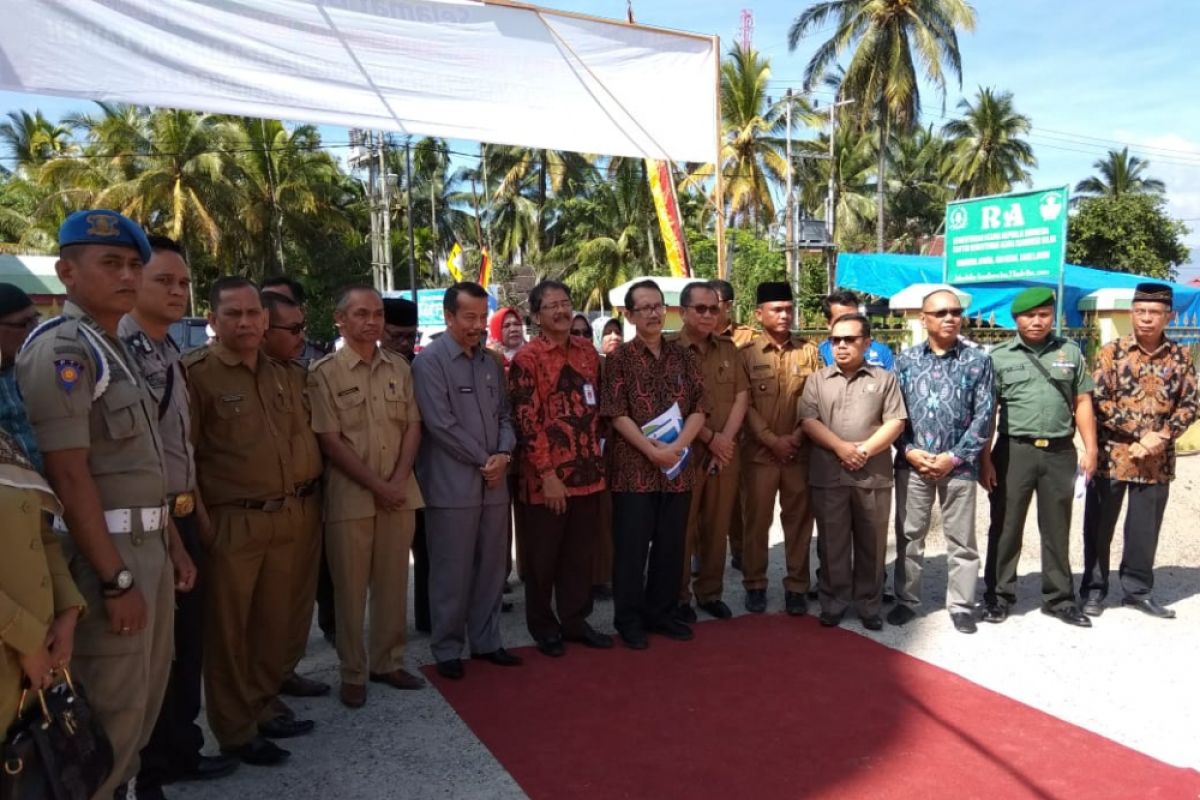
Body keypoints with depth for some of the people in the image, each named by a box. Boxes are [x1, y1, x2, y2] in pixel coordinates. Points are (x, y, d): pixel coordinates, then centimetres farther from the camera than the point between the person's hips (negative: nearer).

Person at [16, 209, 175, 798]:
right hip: (104, 551, -9)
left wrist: (163, 548, 14)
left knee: (146, 693, 20)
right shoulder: (60, 349, -15)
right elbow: (69, 475, -20)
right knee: (113, 706, 3)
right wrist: (115, 579, -20)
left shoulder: (113, 349, 14)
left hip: (147, 544, 9)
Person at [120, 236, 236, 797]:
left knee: (188, 641, 20)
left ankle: (181, 751, 38)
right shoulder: (122, 350, -19)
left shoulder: (168, 351, 11)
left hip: (182, 515, 9)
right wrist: (170, 538, -17)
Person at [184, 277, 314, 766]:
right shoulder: (196, 373, -11)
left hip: (282, 518, 7)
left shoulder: (278, 375, 11)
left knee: (274, 622, 16)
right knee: (228, 629, 7)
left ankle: (263, 710, 33)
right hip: (231, 521, -6)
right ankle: (234, 731, 22)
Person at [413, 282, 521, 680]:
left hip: (494, 482, 6)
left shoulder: (491, 363, 12)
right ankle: (447, 649, 19)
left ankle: (486, 641, 27)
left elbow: (504, 415, 13)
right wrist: (484, 460, -10)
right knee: (452, 573, 3)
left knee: (491, 569, 13)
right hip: (452, 485, -6)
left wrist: (504, 454, -6)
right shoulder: (429, 361, -8)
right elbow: (440, 423, -15)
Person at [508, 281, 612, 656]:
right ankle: (543, 626, 25)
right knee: (543, 555, 9)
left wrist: (597, 453, 12)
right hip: (546, 476, -5)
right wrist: (547, 474, -17)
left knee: (580, 552, 14)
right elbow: (526, 421, -14)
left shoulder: (587, 351, 9)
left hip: (588, 472, 5)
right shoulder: (527, 358, -10)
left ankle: (575, 620, 30)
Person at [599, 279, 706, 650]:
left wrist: (676, 446, -11)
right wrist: (652, 451, -17)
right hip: (634, 467, -4)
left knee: (671, 545, 11)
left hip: (678, 467, 4)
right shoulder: (620, 358, -3)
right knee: (631, 546, 3)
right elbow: (617, 414, -9)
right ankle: (629, 620, 17)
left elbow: (698, 409, 5)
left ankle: (662, 613, 26)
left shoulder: (682, 357, 8)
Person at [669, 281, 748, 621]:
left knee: (717, 527, 12)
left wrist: (725, 439, -6)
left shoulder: (728, 348, 10)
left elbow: (741, 396, 6)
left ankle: (710, 592, 25)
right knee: (683, 528, 3)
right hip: (686, 451, -4)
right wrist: (709, 438, -12)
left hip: (725, 452, 5)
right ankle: (678, 596, 16)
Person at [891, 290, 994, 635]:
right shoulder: (905, 360, 5)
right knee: (909, 535, 9)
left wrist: (955, 457, -10)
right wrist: (909, 451, -8)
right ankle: (906, 600, 23)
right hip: (912, 464, 1)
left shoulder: (977, 360, 1)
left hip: (958, 465, -1)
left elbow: (984, 415, -3)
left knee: (961, 539, 8)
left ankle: (961, 606, 21)